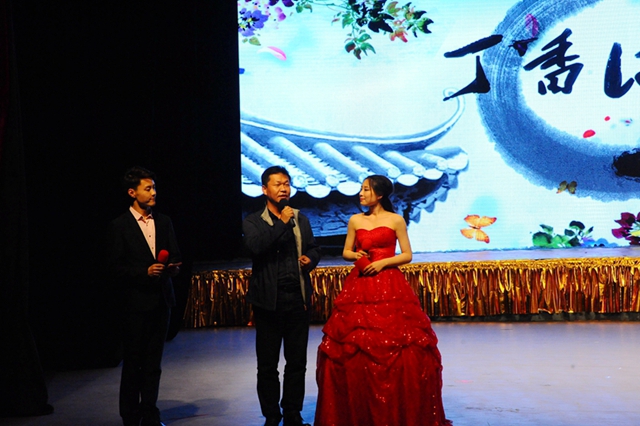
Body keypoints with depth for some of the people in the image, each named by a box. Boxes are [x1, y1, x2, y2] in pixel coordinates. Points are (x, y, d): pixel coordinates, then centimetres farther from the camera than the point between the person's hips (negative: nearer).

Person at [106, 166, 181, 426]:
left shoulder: (164, 222, 10)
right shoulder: (119, 227, -4)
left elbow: (175, 256, 13)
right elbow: (116, 268, -7)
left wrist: (174, 267, -9)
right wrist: (145, 272, -18)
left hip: (161, 300, 4)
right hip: (136, 301, -4)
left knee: (153, 363, 11)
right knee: (133, 363, 4)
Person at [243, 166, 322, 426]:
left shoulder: (301, 219, 11)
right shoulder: (253, 222, -2)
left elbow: (313, 248, 19)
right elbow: (255, 246, -20)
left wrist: (311, 259, -3)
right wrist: (281, 223, -18)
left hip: (298, 299, 3)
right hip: (269, 300, -3)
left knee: (297, 362, 11)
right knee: (267, 364, 6)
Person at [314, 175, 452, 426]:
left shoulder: (395, 220, 2)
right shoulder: (355, 220, 10)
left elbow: (407, 255, 2)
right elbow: (346, 252, 16)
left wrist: (383, 262, -11)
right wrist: (355, 256, -5)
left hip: (389, 287, -3)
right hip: (359, 287, 3)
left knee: (398, 349, -4)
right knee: (351, 349, 0)